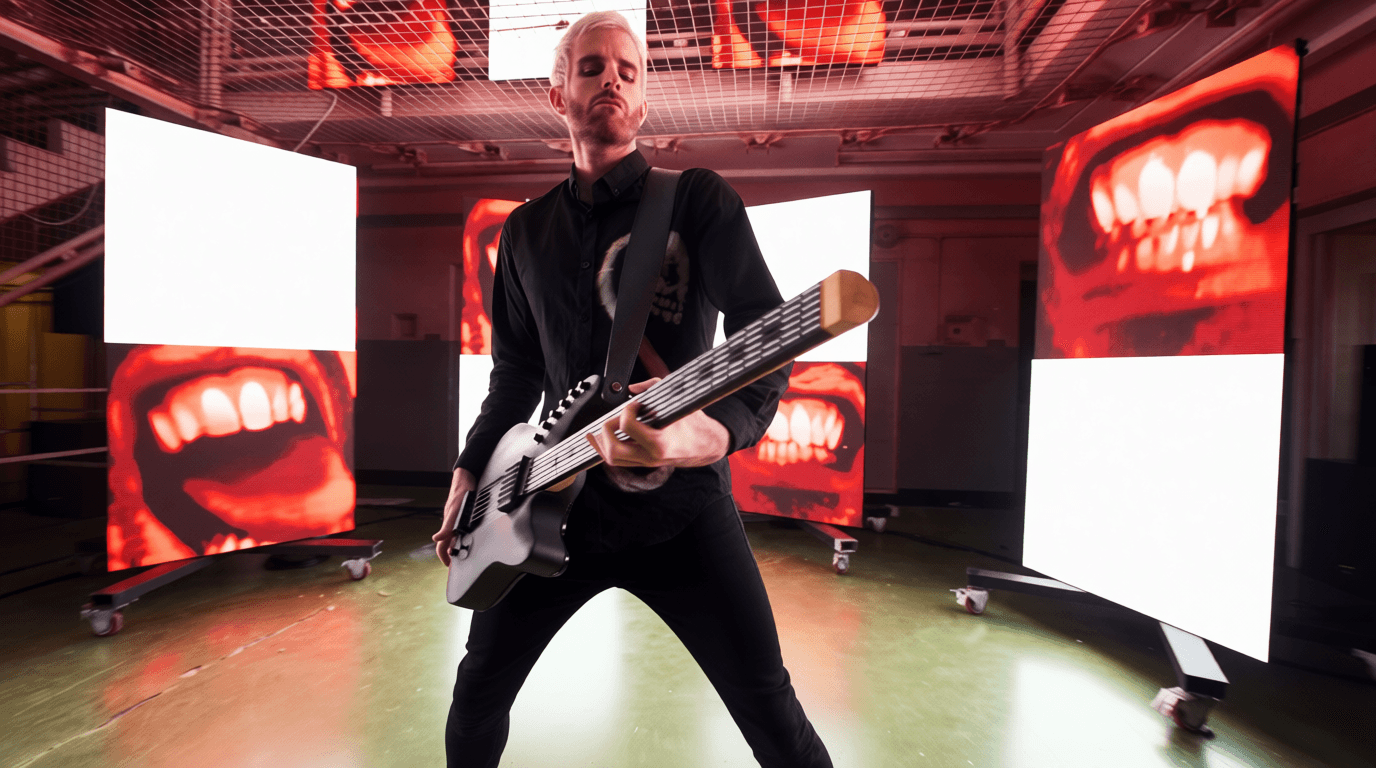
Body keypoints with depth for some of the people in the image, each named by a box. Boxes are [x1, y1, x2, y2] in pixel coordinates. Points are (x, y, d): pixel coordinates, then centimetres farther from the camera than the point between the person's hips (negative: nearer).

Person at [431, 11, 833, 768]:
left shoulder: (697, 197, -4)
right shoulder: (526, 229, 10)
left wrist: (714, 432, -33)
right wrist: (470, 473, 14)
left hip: (680, 505, -3)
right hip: (560, 500, 4)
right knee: (479, 688, 17)